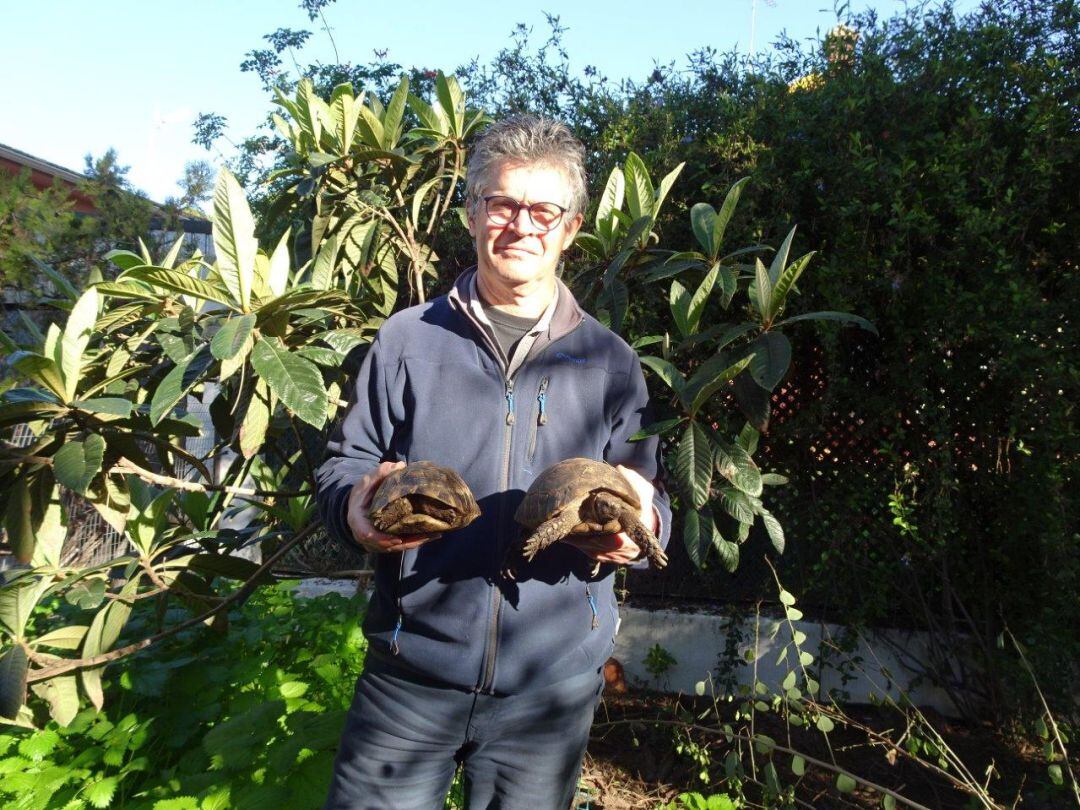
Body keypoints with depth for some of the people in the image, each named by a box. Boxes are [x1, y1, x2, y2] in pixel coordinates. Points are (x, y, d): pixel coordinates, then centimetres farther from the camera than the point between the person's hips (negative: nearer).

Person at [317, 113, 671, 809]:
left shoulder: (611, 362, 3)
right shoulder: (408, 340, 0)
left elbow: (649, 497, 7)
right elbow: (346, 464, 5)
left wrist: (640, 523, -16)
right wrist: (355, 508, -18)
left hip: (552, 686, 1)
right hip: (411, 670, 0)